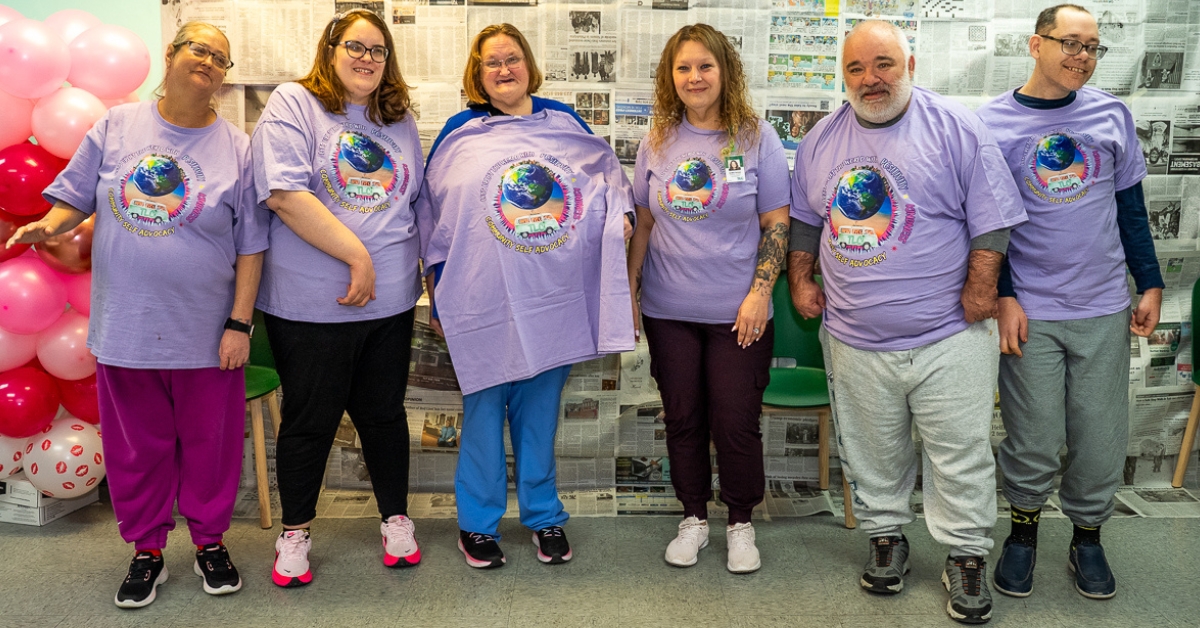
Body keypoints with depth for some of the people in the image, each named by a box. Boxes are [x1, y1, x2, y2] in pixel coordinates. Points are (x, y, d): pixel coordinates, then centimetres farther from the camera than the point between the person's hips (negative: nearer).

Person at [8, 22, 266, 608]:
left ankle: (209, 540, 30)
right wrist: (50, 224, -13)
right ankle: (147, 550, 29)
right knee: (136, 447, 12)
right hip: (126, 329, 2)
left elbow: (250, 246, -2)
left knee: (209, 444, 9)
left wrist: (240, 323, -6)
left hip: (205, 333, -1)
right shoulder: (117, 126, 5)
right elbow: (77, 195, 10)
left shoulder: (237, 147, -1)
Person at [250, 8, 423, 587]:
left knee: (384, 412, 14)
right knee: (311, 419, 8)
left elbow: (416, 206, 20)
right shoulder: (292, 104, -4)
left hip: (389, 301, 4)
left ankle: (395, 517, 32)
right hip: (311, 302, -4)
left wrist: (419, 274, 10)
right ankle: (295, 530, 28)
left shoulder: (401, 122, 13)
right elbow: (284, 194, -17)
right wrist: (357, 255, -19)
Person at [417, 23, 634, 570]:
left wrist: (619, 213, -1)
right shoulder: (460, 133, 3)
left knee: (540, 408, 11)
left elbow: (607, 176, 19)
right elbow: (432, 216, 6)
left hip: (553, 299, 2)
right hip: (483, 299, -2)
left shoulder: (563, 123, 9)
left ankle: (544, 517, 26)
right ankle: (477, 522, 21)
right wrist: (436, 291, 5)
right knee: (484, 409, 6)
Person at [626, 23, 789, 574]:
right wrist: (628, 291, 7)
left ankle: (740, 522, 25)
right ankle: (694, 517, 29)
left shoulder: (756, 138, -4)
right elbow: (644, 223, 10)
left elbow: (776, 224, -4)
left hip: (737, 314, -3)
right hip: (669, 311, 3)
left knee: (736, 422, 3)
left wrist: (760, 293, -11)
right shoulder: (657, 143, 5)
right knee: (682, 418, 12)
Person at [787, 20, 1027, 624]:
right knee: (872, 454, 13)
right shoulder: (820, 140, 8)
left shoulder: (957, 128, -4)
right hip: (854, 341, 3)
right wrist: (800, 281, 9)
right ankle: (885, 536, 32)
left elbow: (990, 217, -5)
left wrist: (980, 288, -10)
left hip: (949, 335, -3)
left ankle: (967, 556, 22)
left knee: (962, 455, 5)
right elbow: (803, 218, 17)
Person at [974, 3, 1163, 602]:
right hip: (1029, 311, -3)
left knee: (1102, 438, 9)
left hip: (1104, 310, 3)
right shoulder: (992, 122, -3)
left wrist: (1150, 284, 9)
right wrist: (1002, 297, -8)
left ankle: (1087, 535, 30)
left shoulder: (1112, 114, 5)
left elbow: (1130, 206, 11)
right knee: (1034, 439, 3)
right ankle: (1023, 528, 28)